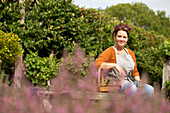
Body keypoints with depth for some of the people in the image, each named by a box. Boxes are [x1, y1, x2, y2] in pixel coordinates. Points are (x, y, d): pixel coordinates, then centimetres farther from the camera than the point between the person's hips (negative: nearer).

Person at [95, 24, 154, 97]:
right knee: (132, 88, -38)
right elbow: (97, 63, -14)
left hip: (130, 82, 6)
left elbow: (135, 72, 28)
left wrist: (137, 80, 7)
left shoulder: (130, 53, 23)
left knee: (150, 89, -22)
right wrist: (114, 65, -18)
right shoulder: (110, 51, 3)